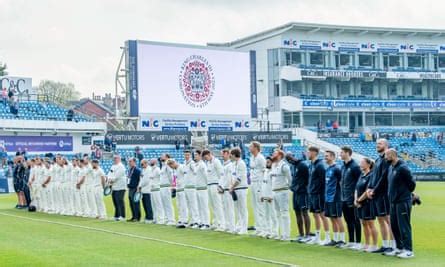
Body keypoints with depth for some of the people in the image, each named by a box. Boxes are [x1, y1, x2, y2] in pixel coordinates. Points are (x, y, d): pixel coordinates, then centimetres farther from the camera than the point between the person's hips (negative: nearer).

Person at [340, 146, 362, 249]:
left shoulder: (354, 166, -13)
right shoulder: (343, 166, 12)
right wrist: (342, 193, 14)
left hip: (352, 199, -8)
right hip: (344, 199, 8)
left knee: (355, 221, -1)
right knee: (348, 221, 13)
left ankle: (357, 242, 6)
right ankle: (351, 241, 21)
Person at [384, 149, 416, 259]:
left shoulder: (402, 168, -16)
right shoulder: (391, 168, 11)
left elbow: (412, 183, -11)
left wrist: (406, 194, 2)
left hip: (403, 202, -9)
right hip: (393, 202, 9)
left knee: (404, 226, -5)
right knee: (394, 225, 13)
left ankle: (408, 250, 1)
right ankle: (399, 248, 24)